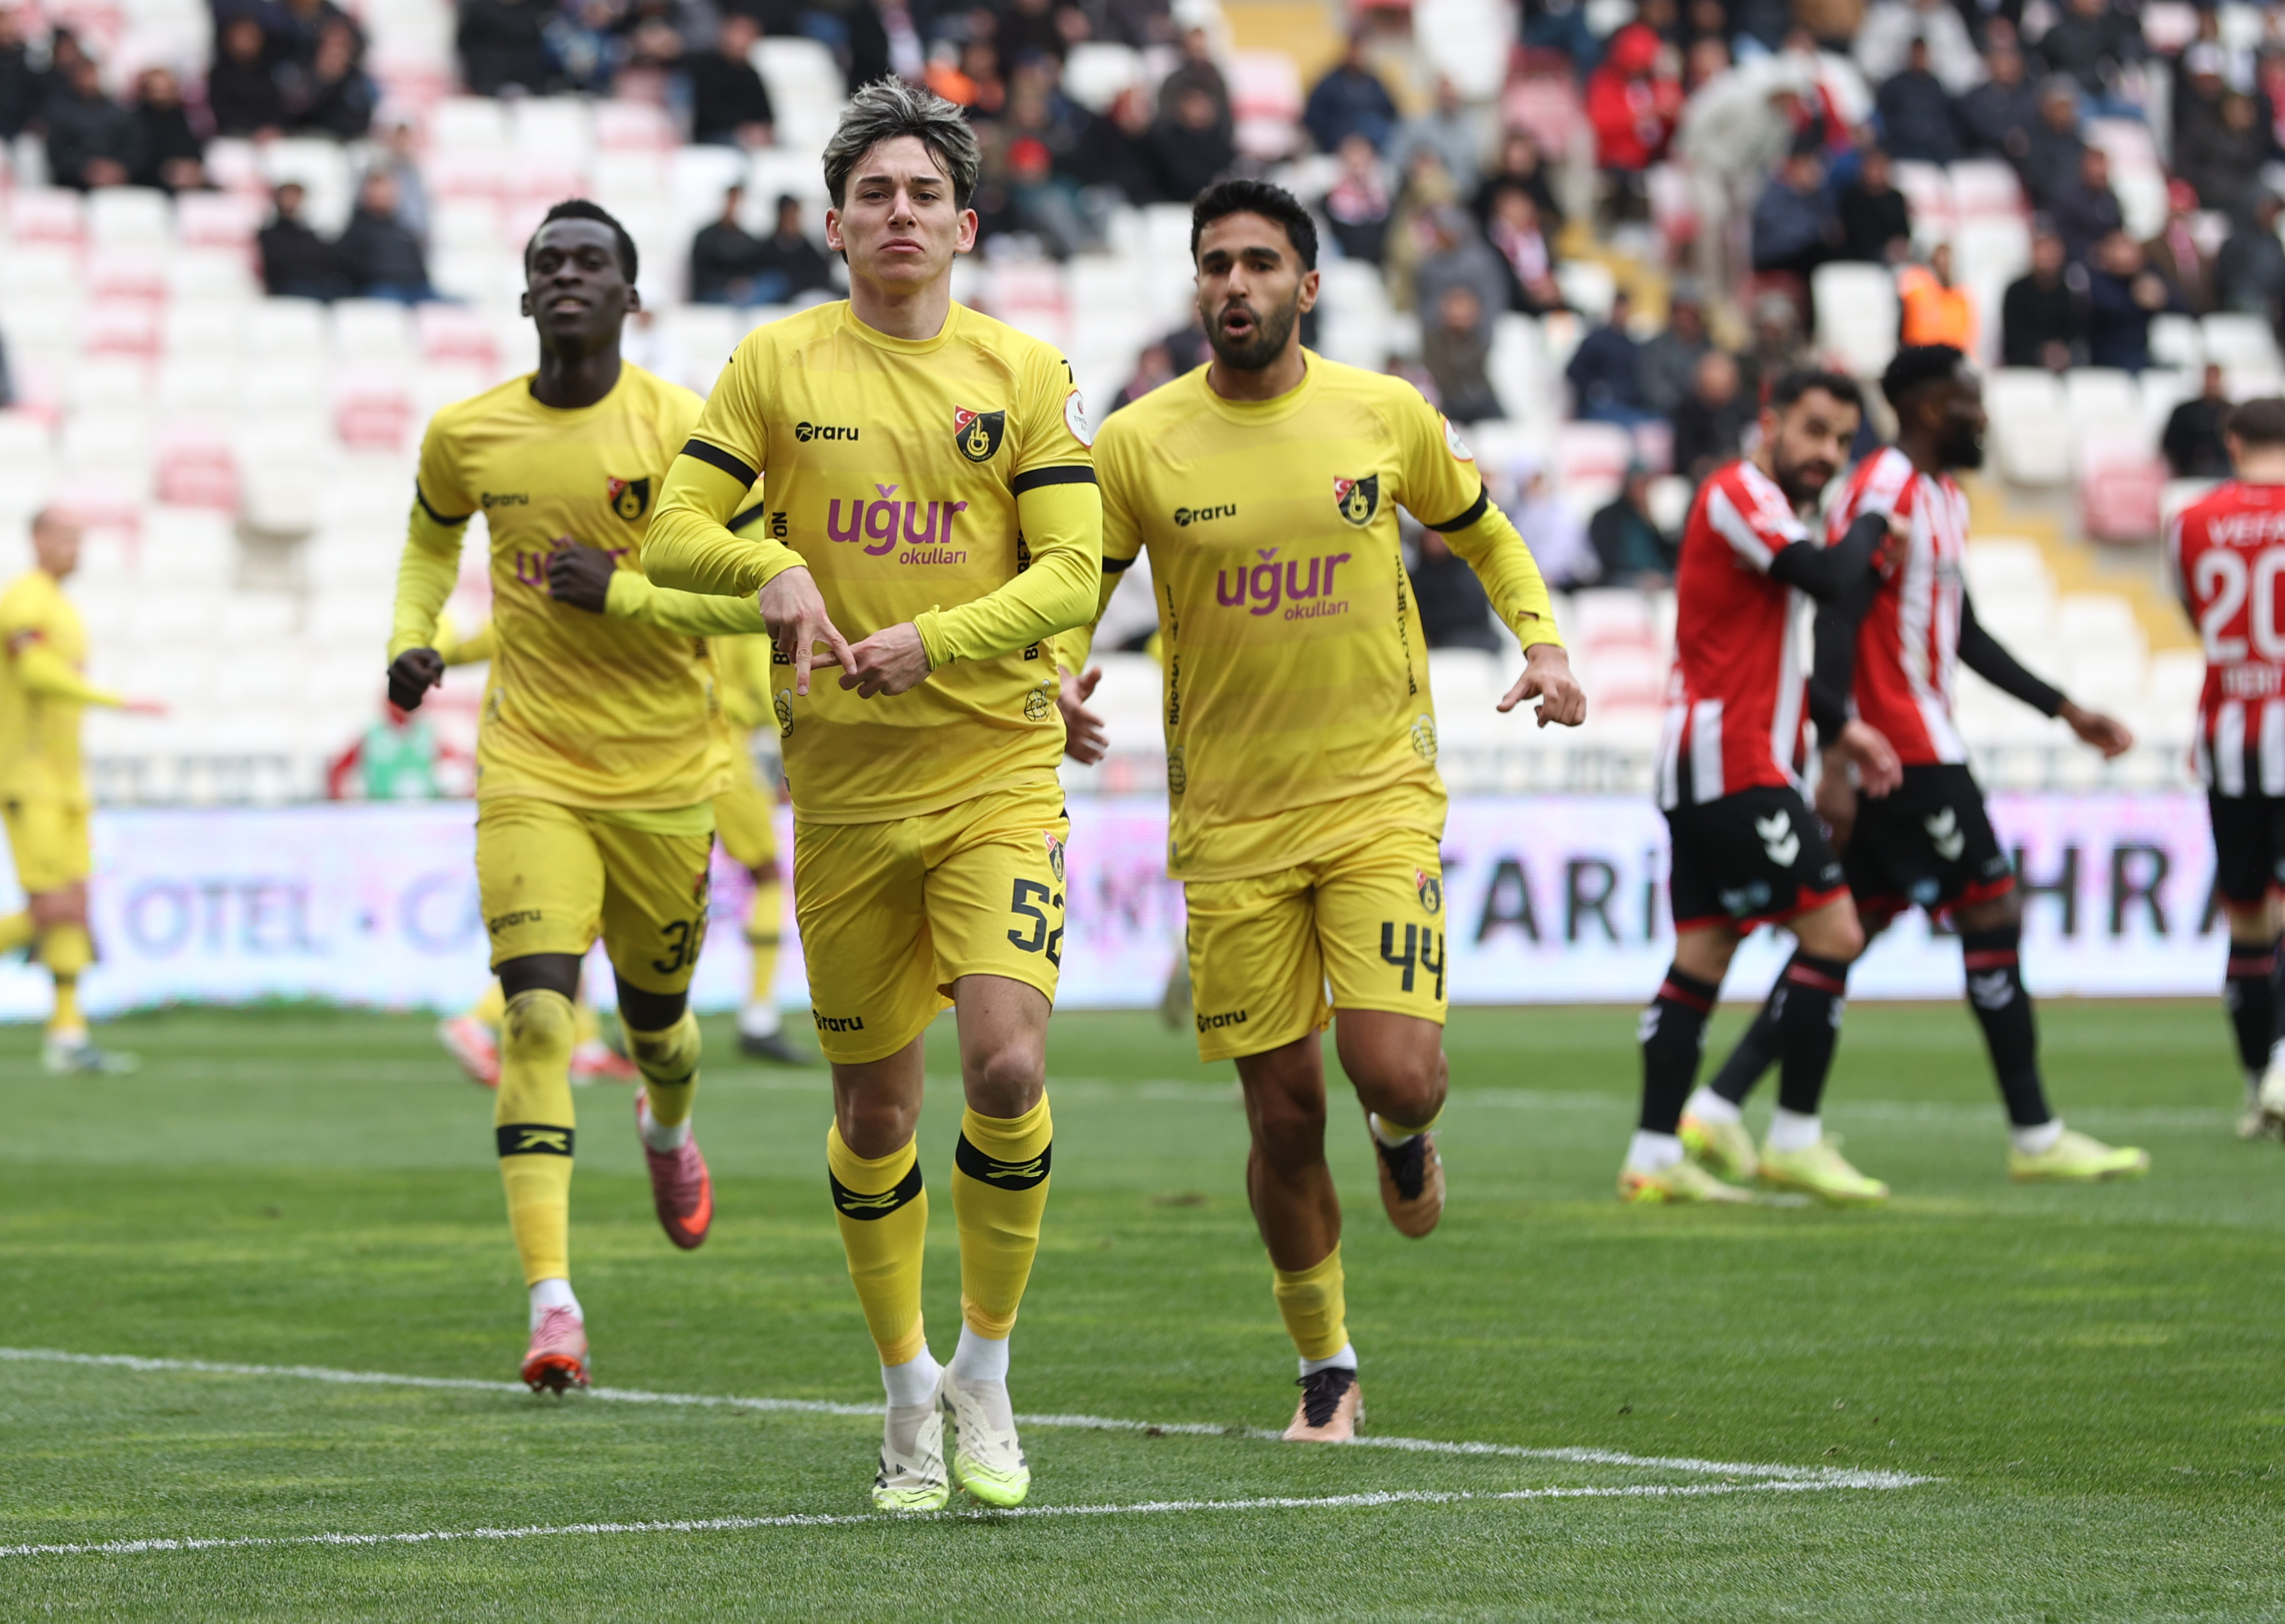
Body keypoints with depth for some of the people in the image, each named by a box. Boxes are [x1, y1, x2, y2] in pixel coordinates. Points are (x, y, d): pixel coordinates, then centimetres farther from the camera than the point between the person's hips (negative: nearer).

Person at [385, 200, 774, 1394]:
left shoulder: (682, 430, -9)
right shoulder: (467, 435, 1)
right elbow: (431, 535, 24)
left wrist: (623, 592, -22)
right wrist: (410, 639, 6)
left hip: (664, 777, 0)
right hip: (530, 772, 0)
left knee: (657, 1021, 16)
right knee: (536, 1017, -16)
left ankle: (668, 1130, 55)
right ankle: (552, 1304, -20)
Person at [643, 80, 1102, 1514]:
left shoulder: (1025, 373, 2)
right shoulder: (777, 364, 4)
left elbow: (1072, 574, -3)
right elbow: (676, 532, 4)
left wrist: (934, 640, -17)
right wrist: (772, 565, -16)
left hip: (999, 766, -1)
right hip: (842, 783, 1)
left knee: (1008, 1066, -17)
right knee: (875, 1107, 6)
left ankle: (987, 1371, 2)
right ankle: (908, 1395, 24)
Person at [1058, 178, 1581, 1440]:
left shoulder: (1387, 416, -1)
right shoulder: (1140, 444, -4)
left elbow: (1483, 533, 16)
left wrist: (1542, 644, 1)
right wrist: (1056, 679, -17)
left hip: (1378, 799, 0)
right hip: (1230, 822, 0)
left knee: (1394, 1070, -16)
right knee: (1284, 1115, 2)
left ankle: (1405, 1133, 24)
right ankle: (1325, 1369, 22)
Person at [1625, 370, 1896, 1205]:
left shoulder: (1769, 507, 22)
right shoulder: (1741, 493, -9)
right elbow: (1825, 577, -24)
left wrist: (1837, 726, 19)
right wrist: (1874, 530, -4)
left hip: (1705, 771, 10)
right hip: (1733, 767, -10)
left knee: (1702, 956, 7)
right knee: (1832, 930, -10)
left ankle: (1655, 1157, 5)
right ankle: (1795, 1139, -6)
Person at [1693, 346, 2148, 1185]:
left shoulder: (1944, 498, 17)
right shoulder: (1886, 493, -14)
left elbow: (1963, 635, 26)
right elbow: (1837, 625, -20)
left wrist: (2066, 710, 26)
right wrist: (1837, 761, -25)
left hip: (1918, 751, 10)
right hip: (1906, 753, -10)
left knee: (1849, 931, 7)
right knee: (1993, 918, -3)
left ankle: (1719, 1109, 5)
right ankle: (2035, 1137, 3)